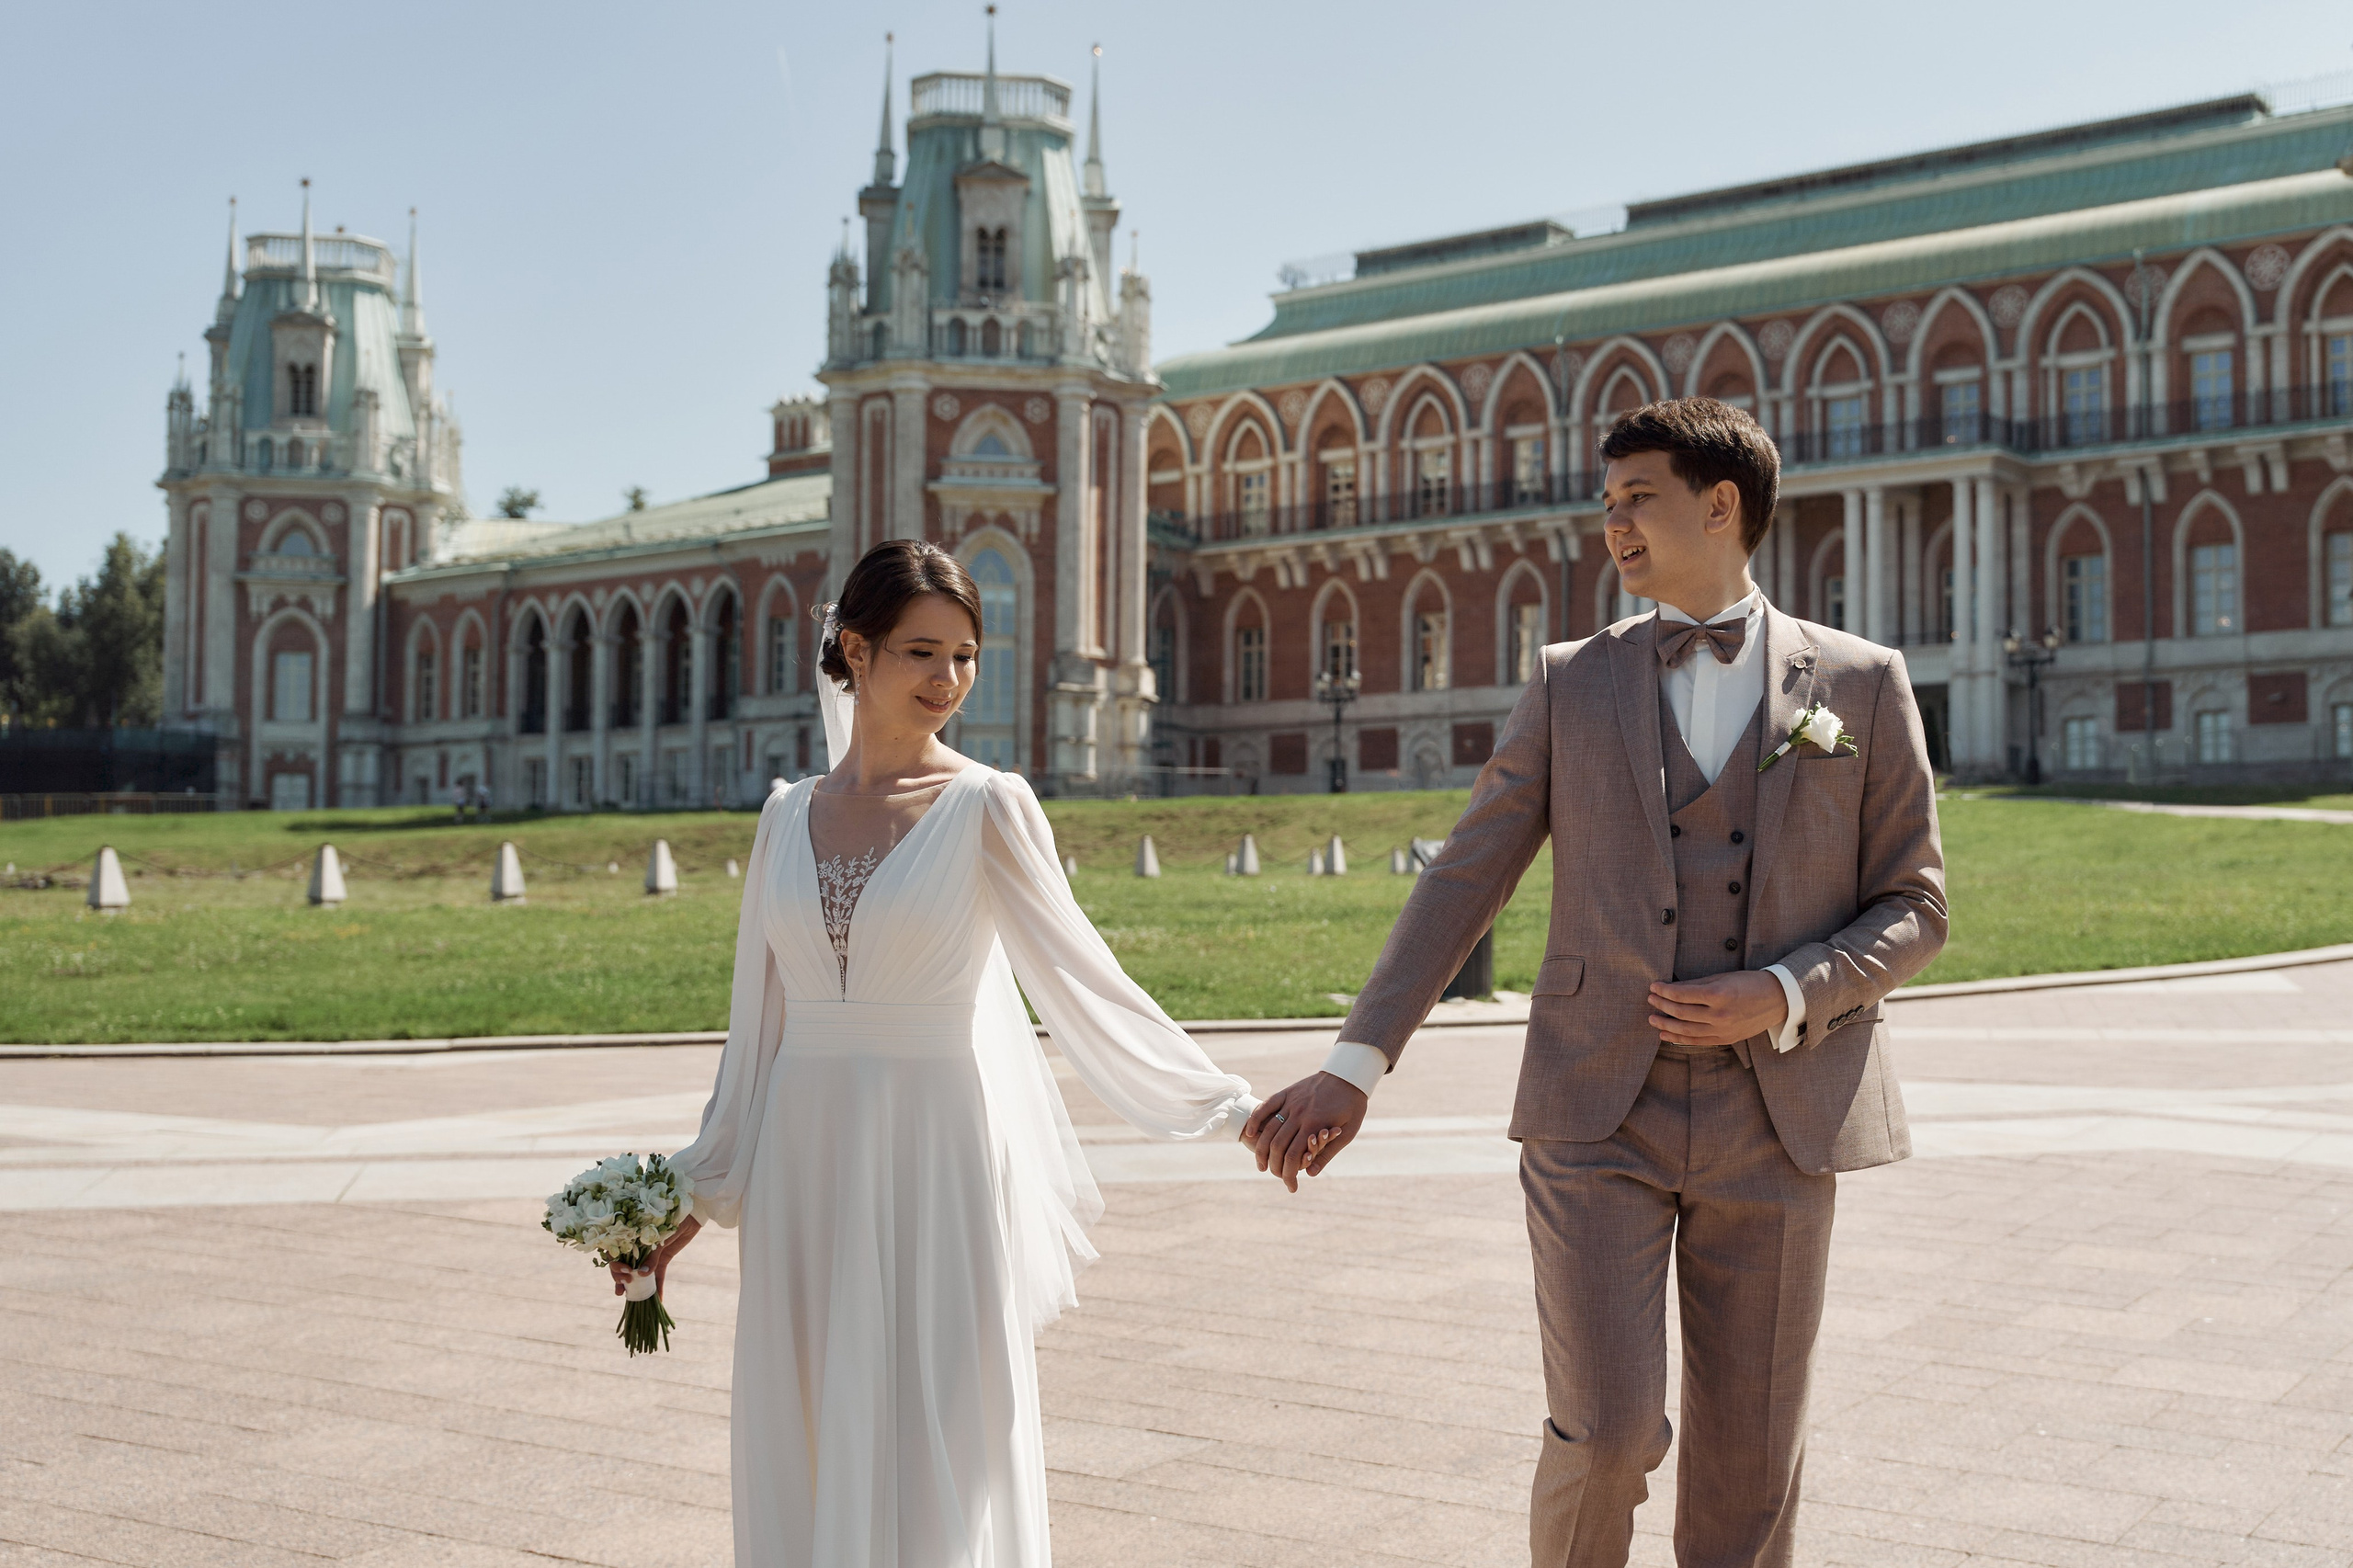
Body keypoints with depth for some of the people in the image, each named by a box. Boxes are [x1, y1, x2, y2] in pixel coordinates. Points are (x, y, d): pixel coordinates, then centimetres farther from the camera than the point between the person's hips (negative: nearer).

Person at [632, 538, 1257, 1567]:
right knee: (808, 1454, 8)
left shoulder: (987, 807, -4)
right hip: (806, 1167, 4)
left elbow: (1081, 981, -4)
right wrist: (695, 1197, 16)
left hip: (938, 1161, -4)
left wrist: (1230, 1109, -9)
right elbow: (757, 1024, 14)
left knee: (937, 1453, 0)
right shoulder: (788, 818, 8)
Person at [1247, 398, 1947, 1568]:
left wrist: (1786, 998, -13)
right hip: (1598, 1117, 0)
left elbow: (1914, 908, 5)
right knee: (1607, 1432, -8)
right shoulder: (1570, 684, 6)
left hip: (1776, 1121, 0)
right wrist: (1354, 1065, -5)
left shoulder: (1862, 685, 4)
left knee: (1746, 1456, 6)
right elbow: (1462, 882, 4)